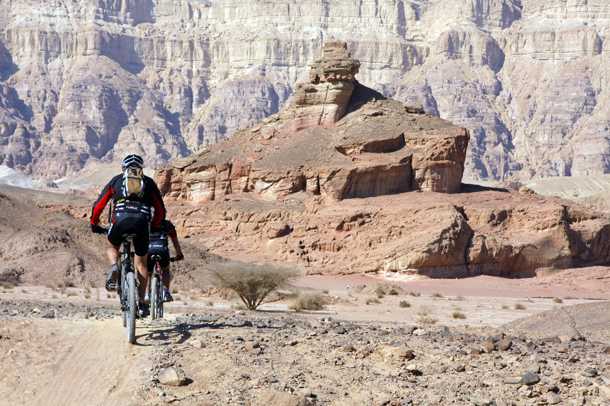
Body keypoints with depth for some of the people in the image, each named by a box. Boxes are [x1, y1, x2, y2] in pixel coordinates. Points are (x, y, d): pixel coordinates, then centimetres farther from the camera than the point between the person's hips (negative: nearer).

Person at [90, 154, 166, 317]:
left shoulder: (116, 181, 24)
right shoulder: (149, 183, 25)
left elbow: (98, 205, 20)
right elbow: (161, 210, 21)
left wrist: (94, 224, 34)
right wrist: (154, 227, 37)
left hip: (121, 220, 0)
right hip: (142, 222, 1)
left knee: (112, 247, 31)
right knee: (141, 263, 19)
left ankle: (114, 267, -2)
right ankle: (142, 302, 13)